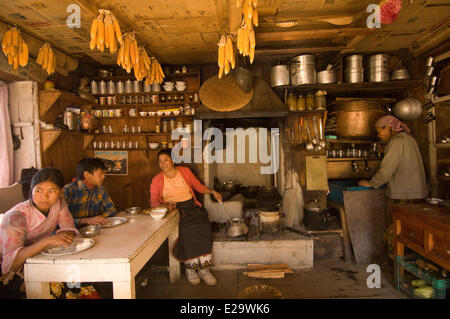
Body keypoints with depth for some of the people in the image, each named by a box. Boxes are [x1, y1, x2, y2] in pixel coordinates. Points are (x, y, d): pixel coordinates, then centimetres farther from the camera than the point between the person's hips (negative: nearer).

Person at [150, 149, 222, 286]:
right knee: (188, 229, -31)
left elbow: (199, 186, 19)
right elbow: (153, 202, 2)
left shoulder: (185, 171, 9)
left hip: (192, 206, 2)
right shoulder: (157, 180, 5)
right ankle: (190, 267, -14)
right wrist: (166, 205, -18)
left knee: (204, 227, -27)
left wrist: (212, 191, 4)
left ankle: (203, 268, -16)